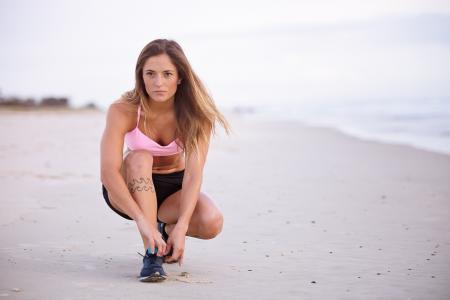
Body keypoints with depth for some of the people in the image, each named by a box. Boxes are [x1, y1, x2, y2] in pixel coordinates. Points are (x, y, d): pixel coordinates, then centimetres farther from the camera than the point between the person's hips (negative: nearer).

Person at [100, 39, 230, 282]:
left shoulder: (195, 113, -20)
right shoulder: (123, 111, -25)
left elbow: (194, 173, -29)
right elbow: (108, 172, -34)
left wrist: (181, 227, -41)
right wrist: (142, 221, -45)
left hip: (174, 186, 2)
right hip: (130, 189, -1)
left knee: (212, 222, -28)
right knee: (140, 158, -36)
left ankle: (165, 230, 5)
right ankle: (151, 253, -33)